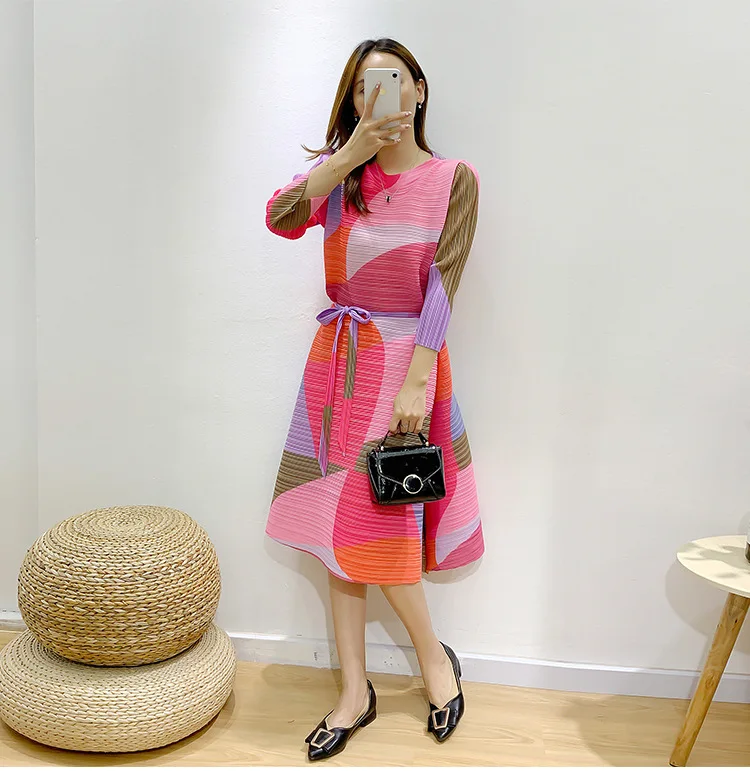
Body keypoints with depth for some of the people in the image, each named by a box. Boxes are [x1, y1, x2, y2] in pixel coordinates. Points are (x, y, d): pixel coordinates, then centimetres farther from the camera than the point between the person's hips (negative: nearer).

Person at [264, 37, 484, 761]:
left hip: (404, 359, -4)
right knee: (339, 522, 5)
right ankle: (355, 692, 20)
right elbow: (281, 218, -11)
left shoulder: (453, 179, 0)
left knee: (374, 520, -6)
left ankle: (434, 655, 23)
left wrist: (416, 382, -16)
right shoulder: (340, 170, 9)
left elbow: (442, 286, -9)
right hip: (338, 356, 4)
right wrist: (352, 152, -16)